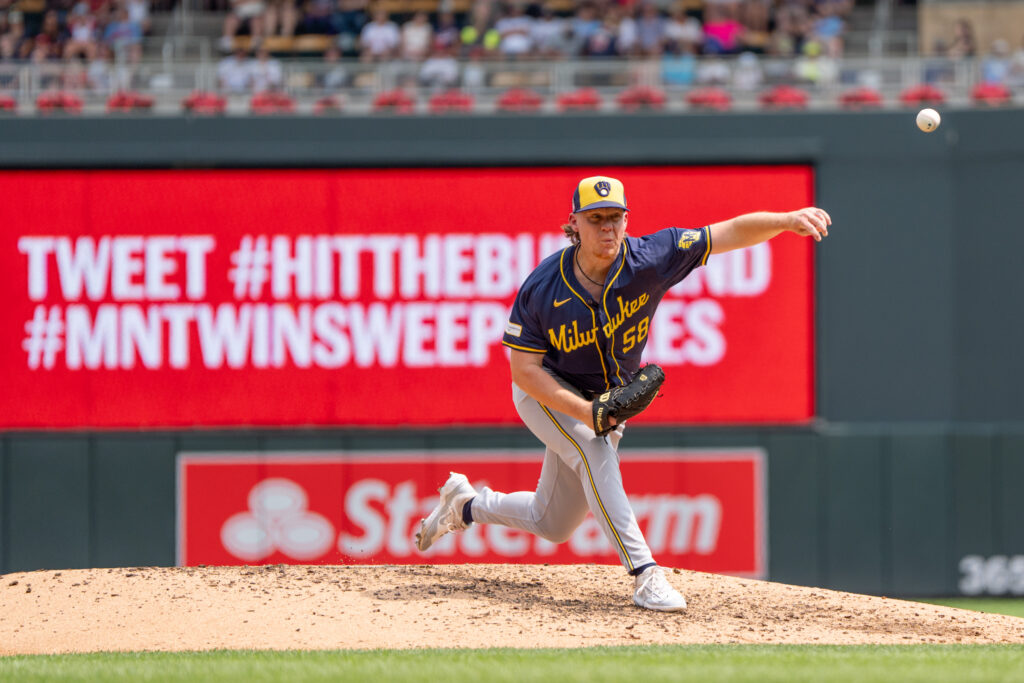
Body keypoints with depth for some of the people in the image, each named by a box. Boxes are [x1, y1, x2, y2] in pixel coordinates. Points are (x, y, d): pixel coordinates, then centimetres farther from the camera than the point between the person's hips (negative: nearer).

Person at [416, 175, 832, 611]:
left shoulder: (649, 260, -23)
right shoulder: (542, 289, -25)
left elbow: (731, 233, -30)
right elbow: (524, 369, -21)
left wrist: (788, 220, -47)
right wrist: (584, 411, -34)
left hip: (610, 398, 4)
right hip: (546, 395, -4)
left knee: (553, 525, 12)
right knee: (594, 450, -34)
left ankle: (467, 505, 38)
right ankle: (644, 575, -35)